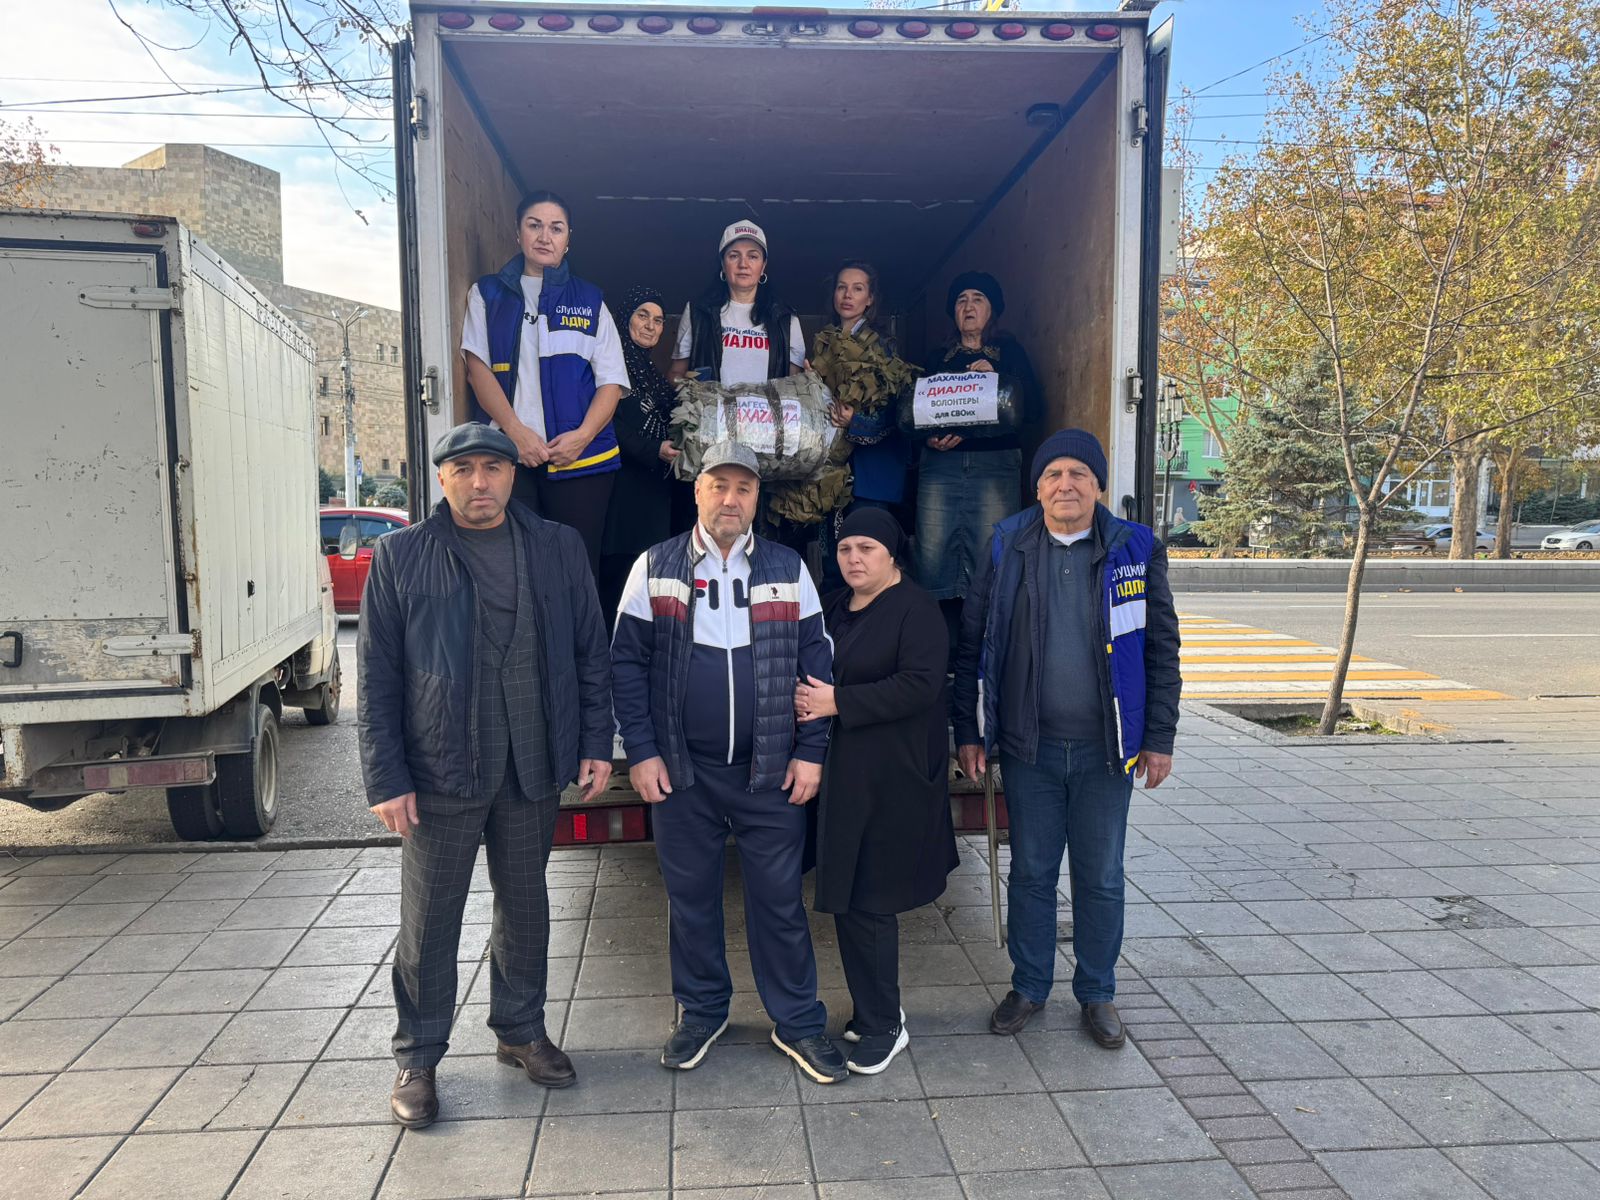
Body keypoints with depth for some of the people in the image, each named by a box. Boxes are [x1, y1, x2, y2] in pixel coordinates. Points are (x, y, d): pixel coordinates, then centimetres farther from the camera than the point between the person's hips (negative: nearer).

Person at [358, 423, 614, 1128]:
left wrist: (596, 743, 1)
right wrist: (386, 779, -7)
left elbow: (589, 652, 6)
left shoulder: (557, 548, 4)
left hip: (532, 769, 2)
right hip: (439, 774, -2)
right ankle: (417, 1058, 27)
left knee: (525, 906, 16)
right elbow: (376, 678, -3)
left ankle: (521, 1030, 35)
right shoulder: (401, 556, -2)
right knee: (429, 922, 8)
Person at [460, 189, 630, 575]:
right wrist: (516, 431, -11)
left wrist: (583, 435, -10)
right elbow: (478, 368, 3)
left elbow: (611, 381, 7)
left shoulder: (589, 300, 16)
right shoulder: (487, 293, 16)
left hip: (581, 458, 1)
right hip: (508, 456, 0)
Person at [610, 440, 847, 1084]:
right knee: (690, 897, 13)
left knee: (780, 898, 7)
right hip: (681, 772, 0)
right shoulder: (655, 567, 2)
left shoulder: (788, 569, 3)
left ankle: (798, 1022, 23)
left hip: (770, 771, 0)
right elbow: (627, 661, 1)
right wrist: (641, 752, -5)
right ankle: (701, 1010, 33)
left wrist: (810, 752, -2)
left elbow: (816, 662, 4)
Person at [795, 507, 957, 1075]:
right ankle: (876, 1011, 28)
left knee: (866, 899, -2)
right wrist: (805, 697, -5)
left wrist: (838, 702, -21)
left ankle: (884, 1025, 15)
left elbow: (920, 685, -20)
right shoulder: (833, 608, 14)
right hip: (841, 773, 7)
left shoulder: (915, 609, -8)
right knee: (848, 895, 11)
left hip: (891, 779, -7)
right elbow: (814, 673, 19)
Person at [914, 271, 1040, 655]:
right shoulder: (938, 358, 20)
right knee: (934, 555, -6)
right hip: (940, 465, 2)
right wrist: (929, 438, -6)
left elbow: (1031, 409, 3)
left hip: (995, 464, -2)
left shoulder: (1009, 352, 14)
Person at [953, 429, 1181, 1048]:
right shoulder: (1006, 546, -1)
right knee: (1031, 872, 12)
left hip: (1107, 747, 0)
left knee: (1101, 877, 12)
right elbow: (971, 643, 2)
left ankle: (1097, 994, 31)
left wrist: (1159, 738, -1)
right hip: (1029, 745, 0)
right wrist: (966, 731, 0)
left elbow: (1162, 648, 2)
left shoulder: (1137, 549, -2)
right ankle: (1029, 986, 31)